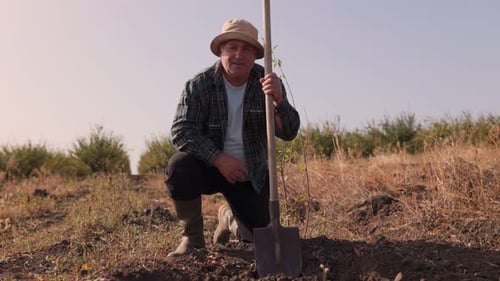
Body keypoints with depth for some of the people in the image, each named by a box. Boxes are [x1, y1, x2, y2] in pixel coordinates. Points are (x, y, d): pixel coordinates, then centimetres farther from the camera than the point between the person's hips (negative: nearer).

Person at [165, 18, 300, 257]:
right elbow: (181, 131, -21)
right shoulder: (199, 85, -15)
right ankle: (192, 237, -9)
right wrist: (218, 158, -33)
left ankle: (229, 217, 32)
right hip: (209, 166, -1)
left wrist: (278, 100, -39)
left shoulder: (268, 83, -11)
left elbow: (288, 133, -19)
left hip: (250, 174, 2)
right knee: (179, 165, -32)